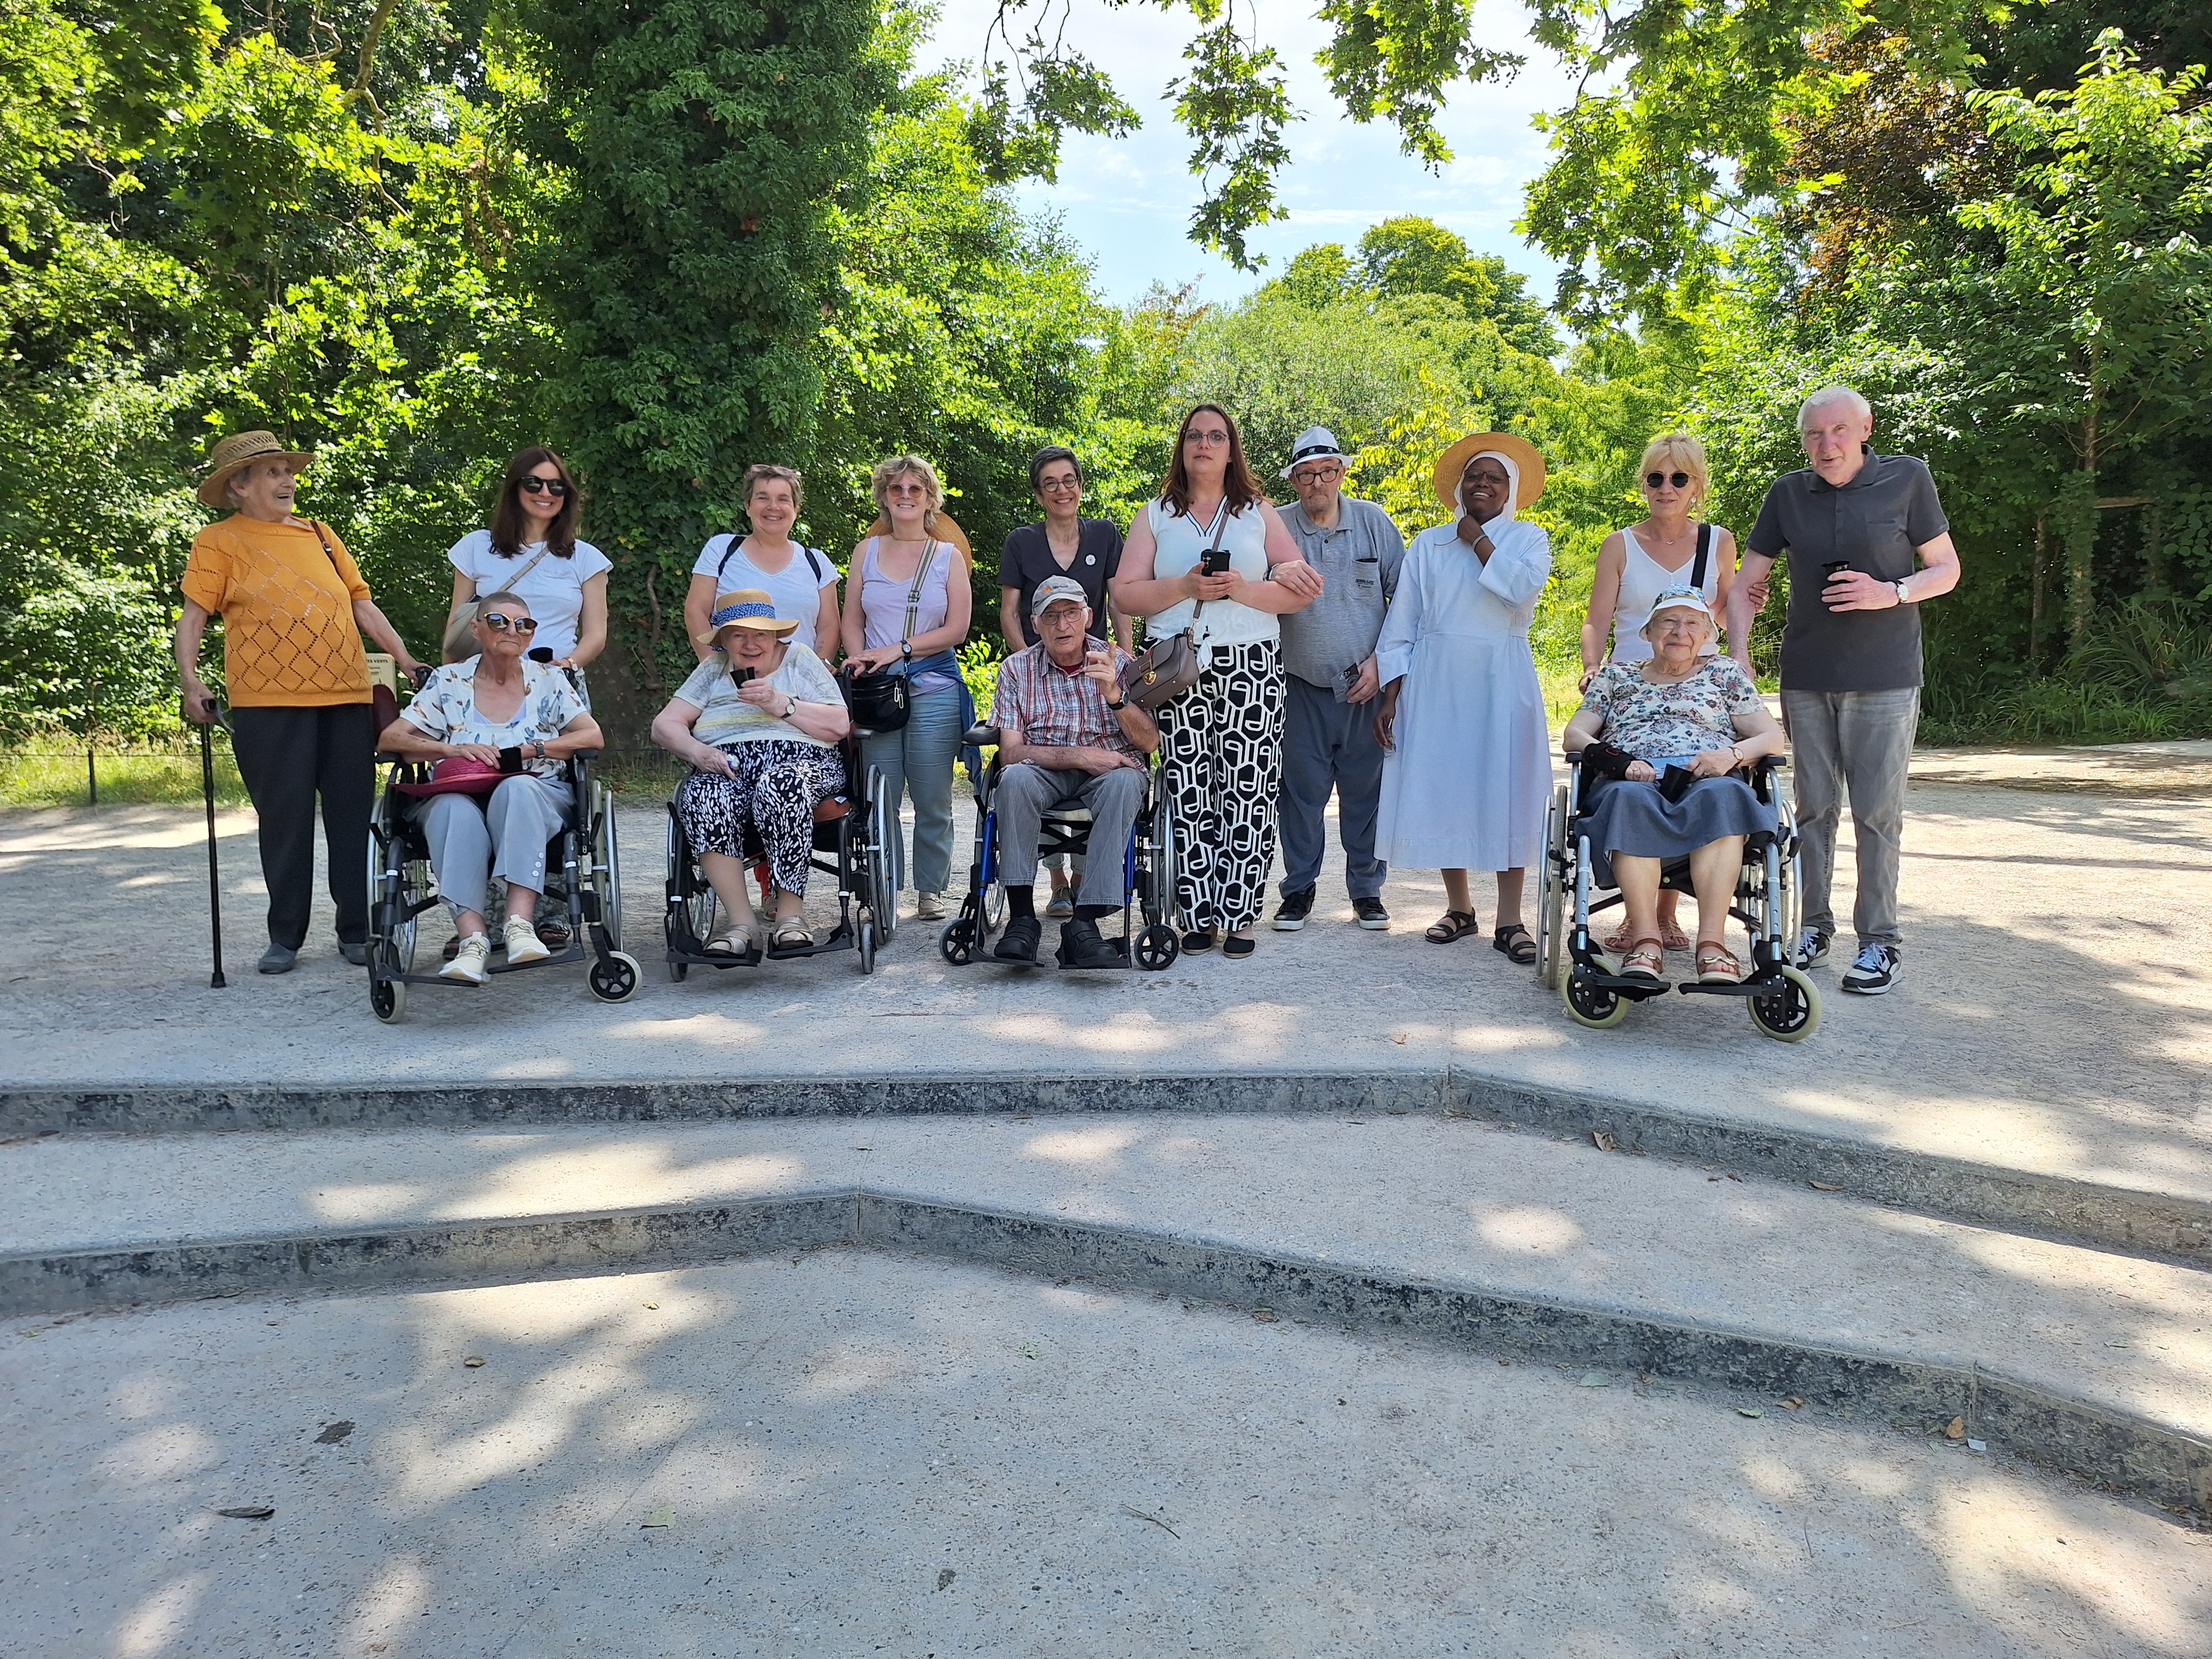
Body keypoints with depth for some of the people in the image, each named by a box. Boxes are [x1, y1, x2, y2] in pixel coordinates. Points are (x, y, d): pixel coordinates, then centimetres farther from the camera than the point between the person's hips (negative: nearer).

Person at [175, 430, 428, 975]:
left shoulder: (318, 534, 17)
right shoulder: (219, 542, 5)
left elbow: (361, 603, 17)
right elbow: (194, 615, -3)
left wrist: (406, 660, 10)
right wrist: (190, 680, -16)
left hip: (347, 697, 4)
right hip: (268, 703, -3)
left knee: (354, 817, 4)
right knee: (285, 822, 1)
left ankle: (357, 931, 13)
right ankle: (285, 937, 13)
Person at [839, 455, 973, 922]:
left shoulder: (948, 556, 9)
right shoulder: (867, 552, 14)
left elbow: (956, 629, 1)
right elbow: (852, 622, 13)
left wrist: (899, 649, -9)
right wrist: (861, 662, -7)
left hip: (935, 690, -1)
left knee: (933, 800, 1)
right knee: (878, 799, -2)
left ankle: (930, 891, 12)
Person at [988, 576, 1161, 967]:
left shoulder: (1117, 662, 2)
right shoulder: (1017, 669, 2)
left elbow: (1149, 742, -4)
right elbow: (1010, 752, -7)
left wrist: (1114, 695, -22)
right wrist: (1079, 756, -20)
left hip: (1109, 768, 0)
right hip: (1045, 772, 0)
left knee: (1124, 781, -35)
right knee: (1015, 777, -33)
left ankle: (1084, 922, -39)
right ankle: (1021, 918, -31)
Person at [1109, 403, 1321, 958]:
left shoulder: (1260, 512, 13)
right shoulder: (1156, 515, 15)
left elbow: (1299, 593, 5)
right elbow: (1125, 594, 5)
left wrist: (1240, 589, -10)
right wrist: (1186, 587, -9)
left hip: (1250, 667, 0)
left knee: (1249, 793, -5)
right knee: (1189, 795, -3)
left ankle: (1239, 916, 2)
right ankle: (1200, 916, 4)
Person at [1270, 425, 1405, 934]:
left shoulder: (1373, 521, 4)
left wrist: (1382, 660, -2)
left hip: (1368, 686, 1)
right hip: (1304, 688, 0)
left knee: (1367, 791, 4)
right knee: (1301, 791, 2)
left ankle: (1367, 890, 18)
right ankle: (1298, 890, 16)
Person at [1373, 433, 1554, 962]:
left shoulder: (1529, 538, 8)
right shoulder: (1428, 544, 11)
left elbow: (1523, 588, -14)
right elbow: (1401, 622, 7)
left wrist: (1479, 542, -5)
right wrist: (1391, 693, -1)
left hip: (1502, 681, -1)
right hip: (1435, 681, 2)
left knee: (1505, 789, -3)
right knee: (1440, 786, 2)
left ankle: (1509, 919, 2)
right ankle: (1458, 906, 17)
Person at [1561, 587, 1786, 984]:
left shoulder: (1724, 673, 25)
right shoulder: (1616, 675, 26)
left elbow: (1773, 738, 17)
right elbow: (1574, 735, 14)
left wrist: (1732, 754, -7)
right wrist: (1618, 761, -8)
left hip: (1709, 781, 0)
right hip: (1630, 783, 0)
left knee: (1720, 797, -38)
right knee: (1632, 801, -39)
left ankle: (1712, 942, -45)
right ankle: (1646, 940, -44)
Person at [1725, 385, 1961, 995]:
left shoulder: (1907, 478, 0)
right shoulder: (1788, 493, 6)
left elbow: (1947, 569, 5)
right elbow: (1745, 585, 9)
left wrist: (1891, 593, -14)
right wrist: (1739, 655, -3)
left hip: (1884, 677, -3)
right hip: (1806, 679, 3)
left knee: (1878, 811, -2)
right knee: (1813, 807, 8)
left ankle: (1879, 940, 5)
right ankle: (1814, 927, 18)